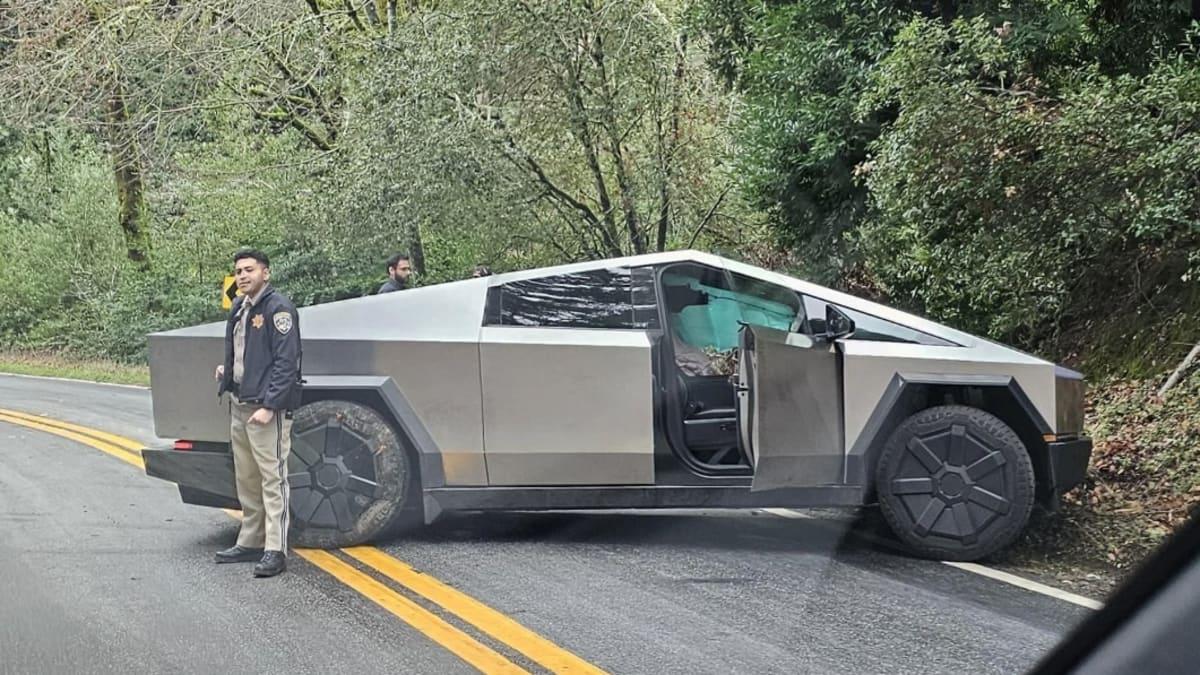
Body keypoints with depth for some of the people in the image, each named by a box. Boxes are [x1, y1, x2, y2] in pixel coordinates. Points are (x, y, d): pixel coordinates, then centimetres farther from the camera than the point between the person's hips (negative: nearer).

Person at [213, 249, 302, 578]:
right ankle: (251, 542, 25)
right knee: (247, 479, 15)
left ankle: (275, 551, -6)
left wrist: (269, 406, -22)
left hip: (267, 407, -9)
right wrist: (226, 371, 11)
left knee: (272, 477, -7)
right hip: (240, 404, 9)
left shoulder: (278, 308, -12)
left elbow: (286, 362, -18)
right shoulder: (239, 309, 14)